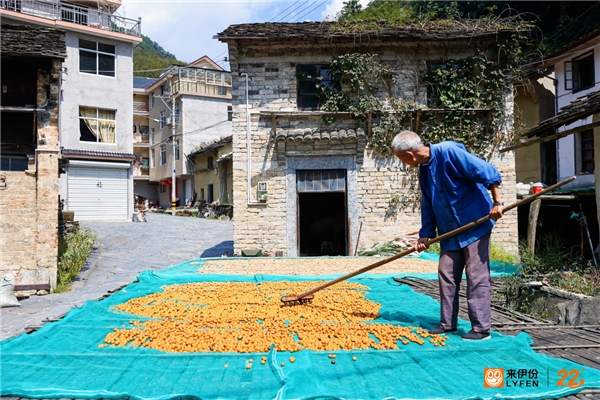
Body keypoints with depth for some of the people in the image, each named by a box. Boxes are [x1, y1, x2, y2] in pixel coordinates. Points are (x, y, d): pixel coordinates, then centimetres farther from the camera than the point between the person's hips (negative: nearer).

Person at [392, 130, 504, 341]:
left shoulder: (449, 151, -18)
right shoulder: (423, 169, 8)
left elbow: (486, 171, -19)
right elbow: (428, 205, 14)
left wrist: (496, 203, -21)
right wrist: (425, 234, 10)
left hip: (475, 223, -8)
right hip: (450, 231, 8)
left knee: (476, 276, -4)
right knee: (446, 275, 8)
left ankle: (481, 327, 4)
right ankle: (447, 323, 18)